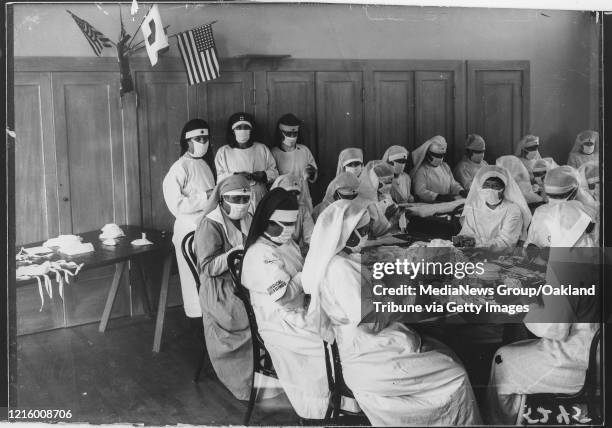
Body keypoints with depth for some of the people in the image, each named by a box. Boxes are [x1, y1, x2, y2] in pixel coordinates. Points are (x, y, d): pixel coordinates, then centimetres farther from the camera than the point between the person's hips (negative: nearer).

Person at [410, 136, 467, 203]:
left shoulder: (445, 166, 18)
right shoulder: (422, 170, -5)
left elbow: (453, 184, 18)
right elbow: (420, 191, -17)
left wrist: (461, 191, -5)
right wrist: (438, 196, -29)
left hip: (447, 203, 6)